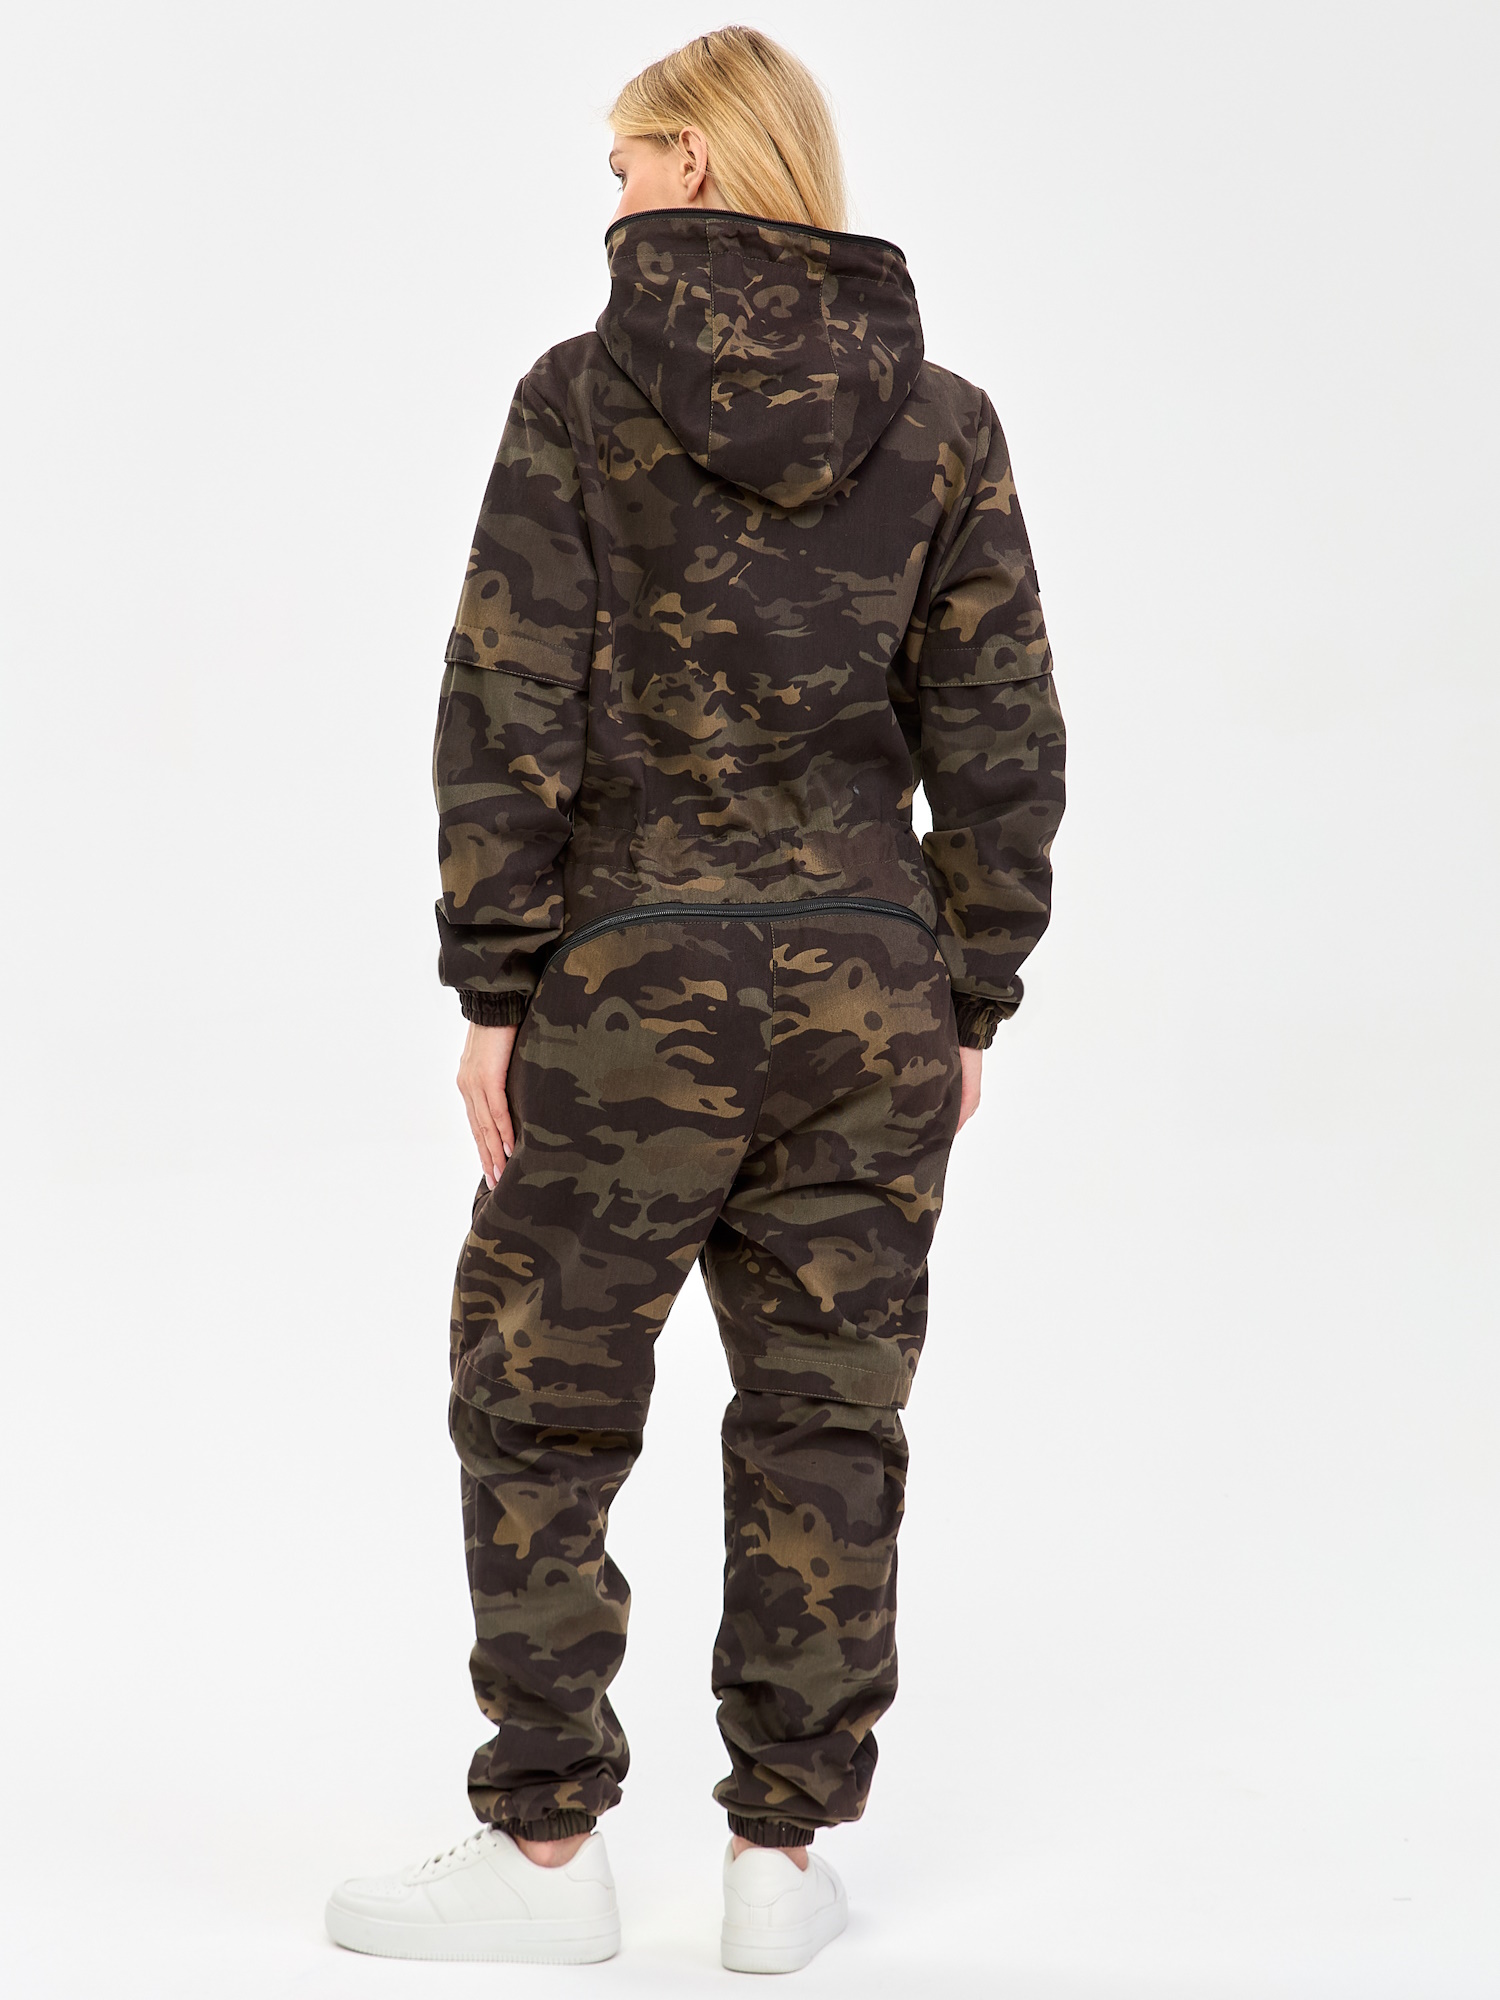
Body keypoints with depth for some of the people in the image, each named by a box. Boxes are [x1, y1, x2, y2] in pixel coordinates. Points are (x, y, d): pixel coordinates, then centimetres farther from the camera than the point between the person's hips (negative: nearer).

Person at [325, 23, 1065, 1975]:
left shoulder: (584, 395, -6)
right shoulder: (940, 421, 2)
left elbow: (511, 715, -9)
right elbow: (1001, 741, 2)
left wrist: (491, 993, -3)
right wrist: (970, 1005, 9)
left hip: (634, 979, -3)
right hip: (868, 983, 3)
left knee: (541, 1407, 10)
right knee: (825, 1419, 11)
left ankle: (546, 1847, 15)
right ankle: (784, 1852, 16)